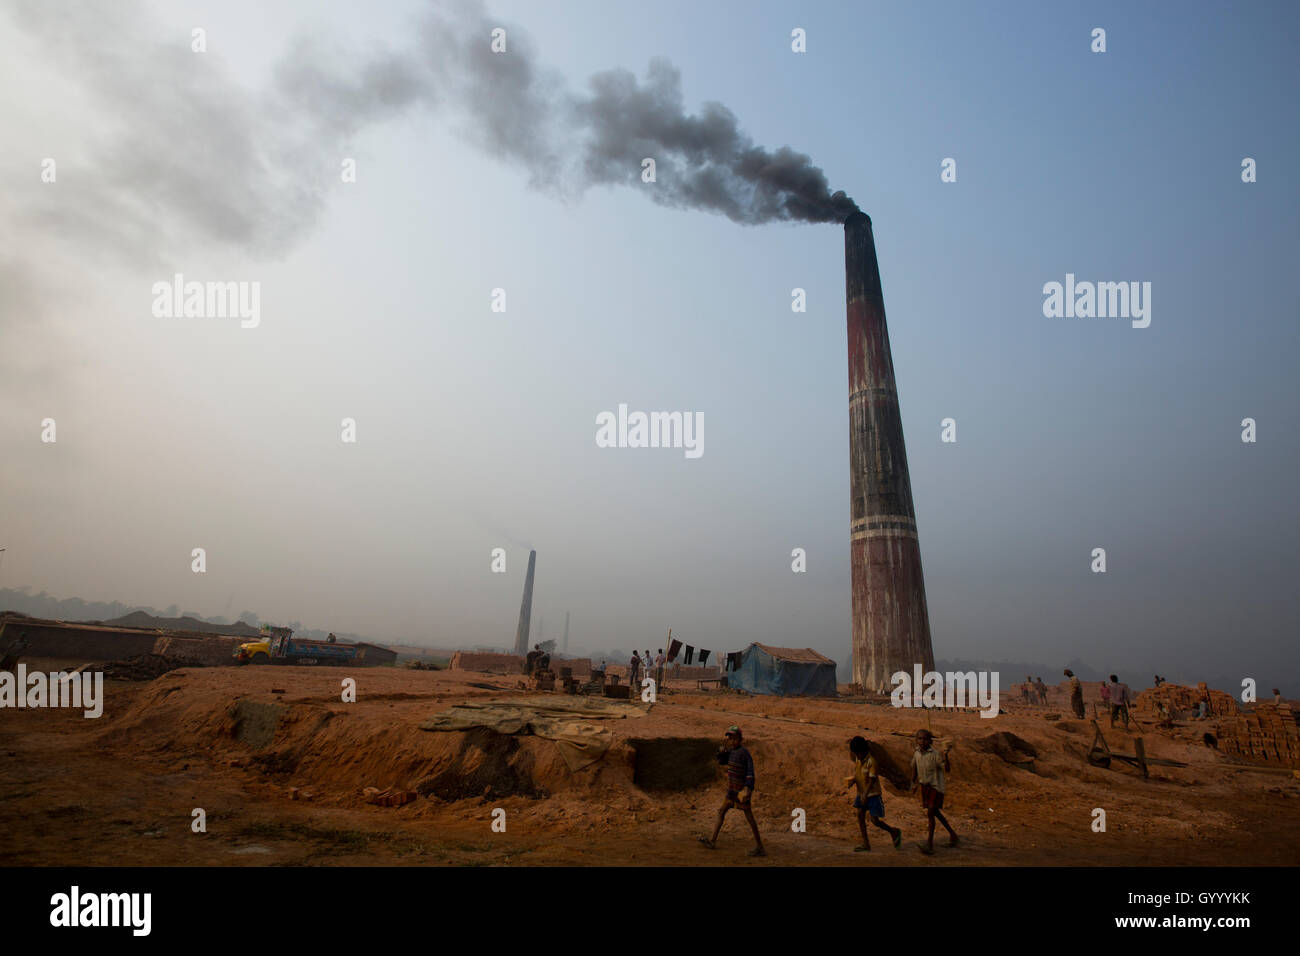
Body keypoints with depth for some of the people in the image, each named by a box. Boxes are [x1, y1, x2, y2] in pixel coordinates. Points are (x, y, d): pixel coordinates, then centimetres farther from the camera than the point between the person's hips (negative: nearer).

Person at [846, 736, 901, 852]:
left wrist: (865, 795, -25)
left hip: (873, 794, -7)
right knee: (860, 816, 2)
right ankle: (865, 843, 12)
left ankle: (894, 831, 22)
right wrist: (852, 781, -6)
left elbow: (872, 780, -22)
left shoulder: (871, 761, -21)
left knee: (875, 820, -4)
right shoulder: (857, 760, 1)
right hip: (861, 793, 7)